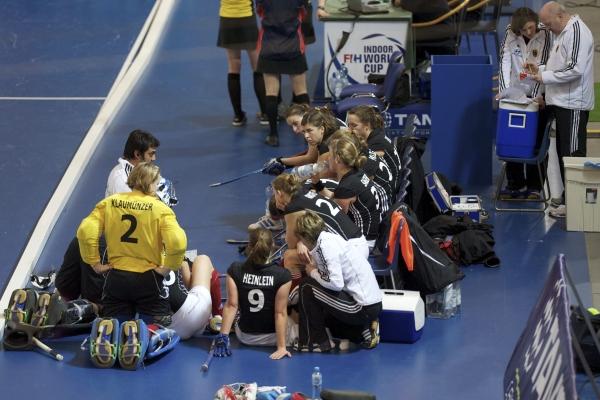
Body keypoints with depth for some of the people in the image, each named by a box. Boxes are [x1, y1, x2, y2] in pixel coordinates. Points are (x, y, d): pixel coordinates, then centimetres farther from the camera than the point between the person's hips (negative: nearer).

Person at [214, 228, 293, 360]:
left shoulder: (235, 271, -13)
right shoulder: (282, 275, -20)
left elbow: (231, 305, -15)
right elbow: (280, 313, -19)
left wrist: (223, 336, -13)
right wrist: (281, 347, -17)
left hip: (245, 337, 4)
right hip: (272, 337, -4)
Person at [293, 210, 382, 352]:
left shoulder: (326, 245, -17)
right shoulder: (327, 238, 11)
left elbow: (335, 283, -24)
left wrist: (313, 273, -8)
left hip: (363, 308, -10)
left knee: (307, 286, -7)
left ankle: (314, 342, 2)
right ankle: (364, 332, 15)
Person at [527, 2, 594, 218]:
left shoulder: (577, 32, -15)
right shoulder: (562, 33, 17)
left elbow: (575, 69, -23)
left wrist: (545, 76, -17)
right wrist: (540, 69, 11)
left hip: (574, 105, -11)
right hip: (562, 102, 11)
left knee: (572, 153, -9)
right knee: (563, 152, 13)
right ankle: (568, 198, 19)